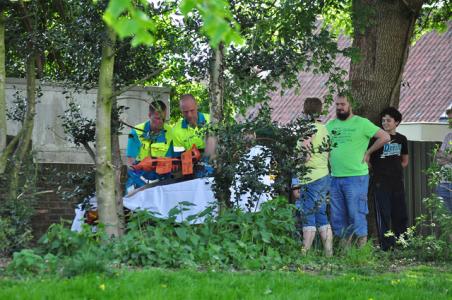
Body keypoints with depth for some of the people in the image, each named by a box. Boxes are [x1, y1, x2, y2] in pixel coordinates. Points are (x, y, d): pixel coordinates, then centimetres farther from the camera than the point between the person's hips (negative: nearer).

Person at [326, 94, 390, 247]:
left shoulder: (361, 123, -3)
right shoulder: (330, 125, 13)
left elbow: (385, 137, -6)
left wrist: (368, 152, -4)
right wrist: (329, 157, 5)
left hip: (356, 177, -6)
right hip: (335, 177, 6)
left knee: (356, 215, -7)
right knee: (338, 217, 9)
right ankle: (344, 249, 17)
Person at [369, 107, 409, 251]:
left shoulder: (401, 139, 11)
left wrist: (395, 169, 11)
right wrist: (377, 170, 2)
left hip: (397, 182, 4)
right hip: (381, 183, -4)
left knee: (400, 214, 5)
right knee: (384, 215, -5)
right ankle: (387, 246, -2)